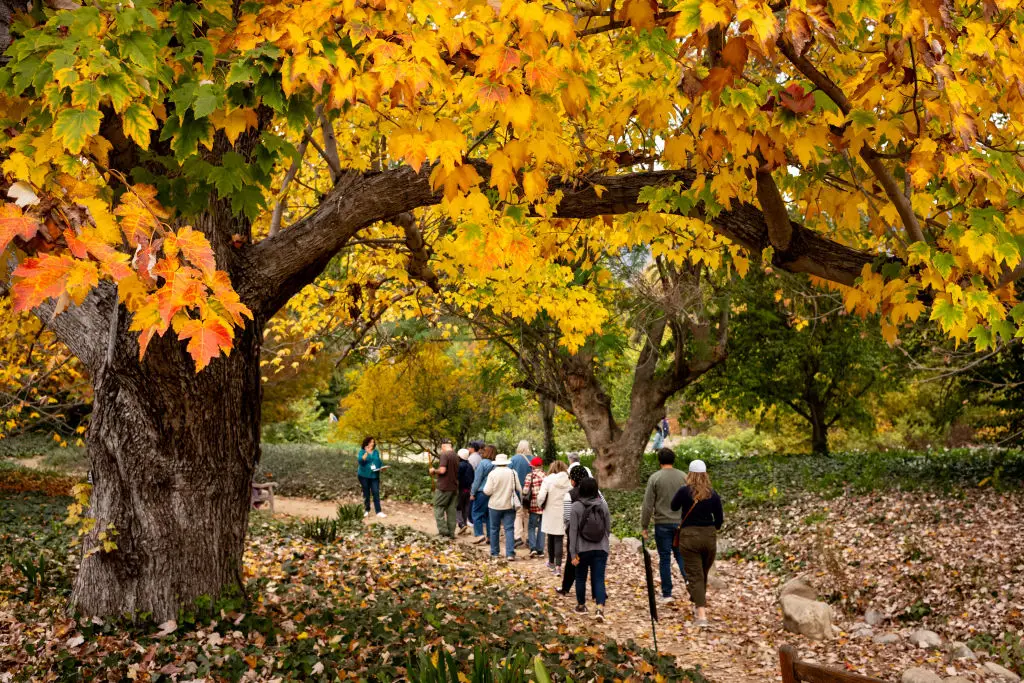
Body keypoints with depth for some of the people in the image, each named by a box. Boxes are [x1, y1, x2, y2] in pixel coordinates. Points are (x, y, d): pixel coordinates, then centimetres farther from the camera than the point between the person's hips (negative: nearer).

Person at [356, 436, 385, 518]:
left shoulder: (376, 452, 9)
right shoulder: (362, 451, -4)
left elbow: (379, 461, 16)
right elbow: (360, 460, -20)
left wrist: (382, 467, -4)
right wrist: (367, 452, -29)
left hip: (374, 476, 3)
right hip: (364, 475, -3)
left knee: (376, 493, -5)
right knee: (366, 494, 6)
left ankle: (378, 512, -8)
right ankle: (366, 511, 19)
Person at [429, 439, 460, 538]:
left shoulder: (444, 454, -13)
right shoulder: (456, 456, 11)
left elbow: (442, 470, -23)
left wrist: (434, 470, -4)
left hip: (444, 487, -7)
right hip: (454, 487, 7)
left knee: (438, 508, 3)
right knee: (451, 510, 10)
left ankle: (443, 531, -3)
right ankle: (451, 533, 11)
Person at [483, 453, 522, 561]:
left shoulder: (493, 473, -11)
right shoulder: (513, 473, -3)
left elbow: (487, 491, -12)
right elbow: (519, 489, 1)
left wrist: (485, 489, 9)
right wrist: (520, 501, 18)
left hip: (495, 505, -1)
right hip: (509, 506, 1)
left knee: (494, 529, 13)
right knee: (509, 529, 3)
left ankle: (494, 552, 20)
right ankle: (510, 553, -6)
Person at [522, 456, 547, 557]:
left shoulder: (530, 476, -5)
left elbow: (525, 491, -8)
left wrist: (525, 504, 4)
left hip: (533, 506, -2)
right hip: (545, 506, 2)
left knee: (531, 527, 9)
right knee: (542, 527, 11)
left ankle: (533, 548, -6)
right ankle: (540, 550, 11)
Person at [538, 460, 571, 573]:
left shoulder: (548, 480, -9)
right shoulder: (569, 481, -5)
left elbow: (541, 497, -16)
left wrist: (541, 505, 3)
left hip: (550, 514, -1)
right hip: (564, 515, 1)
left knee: (551, 538, 16)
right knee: (559, 540, 4)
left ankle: (551, 563, 31)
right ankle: (558, 566, -5)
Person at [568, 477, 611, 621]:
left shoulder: (576, 506, -9)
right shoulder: (603, 505, -1)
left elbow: (573, 531, -10)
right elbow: (608, 529, 6)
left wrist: (573, 553, -7)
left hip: (583, 549, -2)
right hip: (600, 549, 2)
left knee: (581, 578, 16)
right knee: (599, 578, 2)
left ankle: (581, 606, 30)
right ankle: (600, 608, -14)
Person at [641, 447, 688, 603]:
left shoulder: (655, 478, -6)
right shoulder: (684, 477, 1)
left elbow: (648, 505, -7)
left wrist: (644, 526, 0)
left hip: (662, 524, -2)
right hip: (681, 524, 2)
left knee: (665, 559, 5)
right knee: (681, 555, 13)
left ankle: (667, 594, 10)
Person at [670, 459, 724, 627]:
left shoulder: (684, 491, -9)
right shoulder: (713, 494, -1)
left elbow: (674, 507, 10)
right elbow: (719, 520, 5)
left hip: (689, 537, -3)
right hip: (709, 536, 3)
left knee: (695, 576, -3)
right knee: (704, 574, 21)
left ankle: (702, 615, -14)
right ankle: (700, 605, 40)